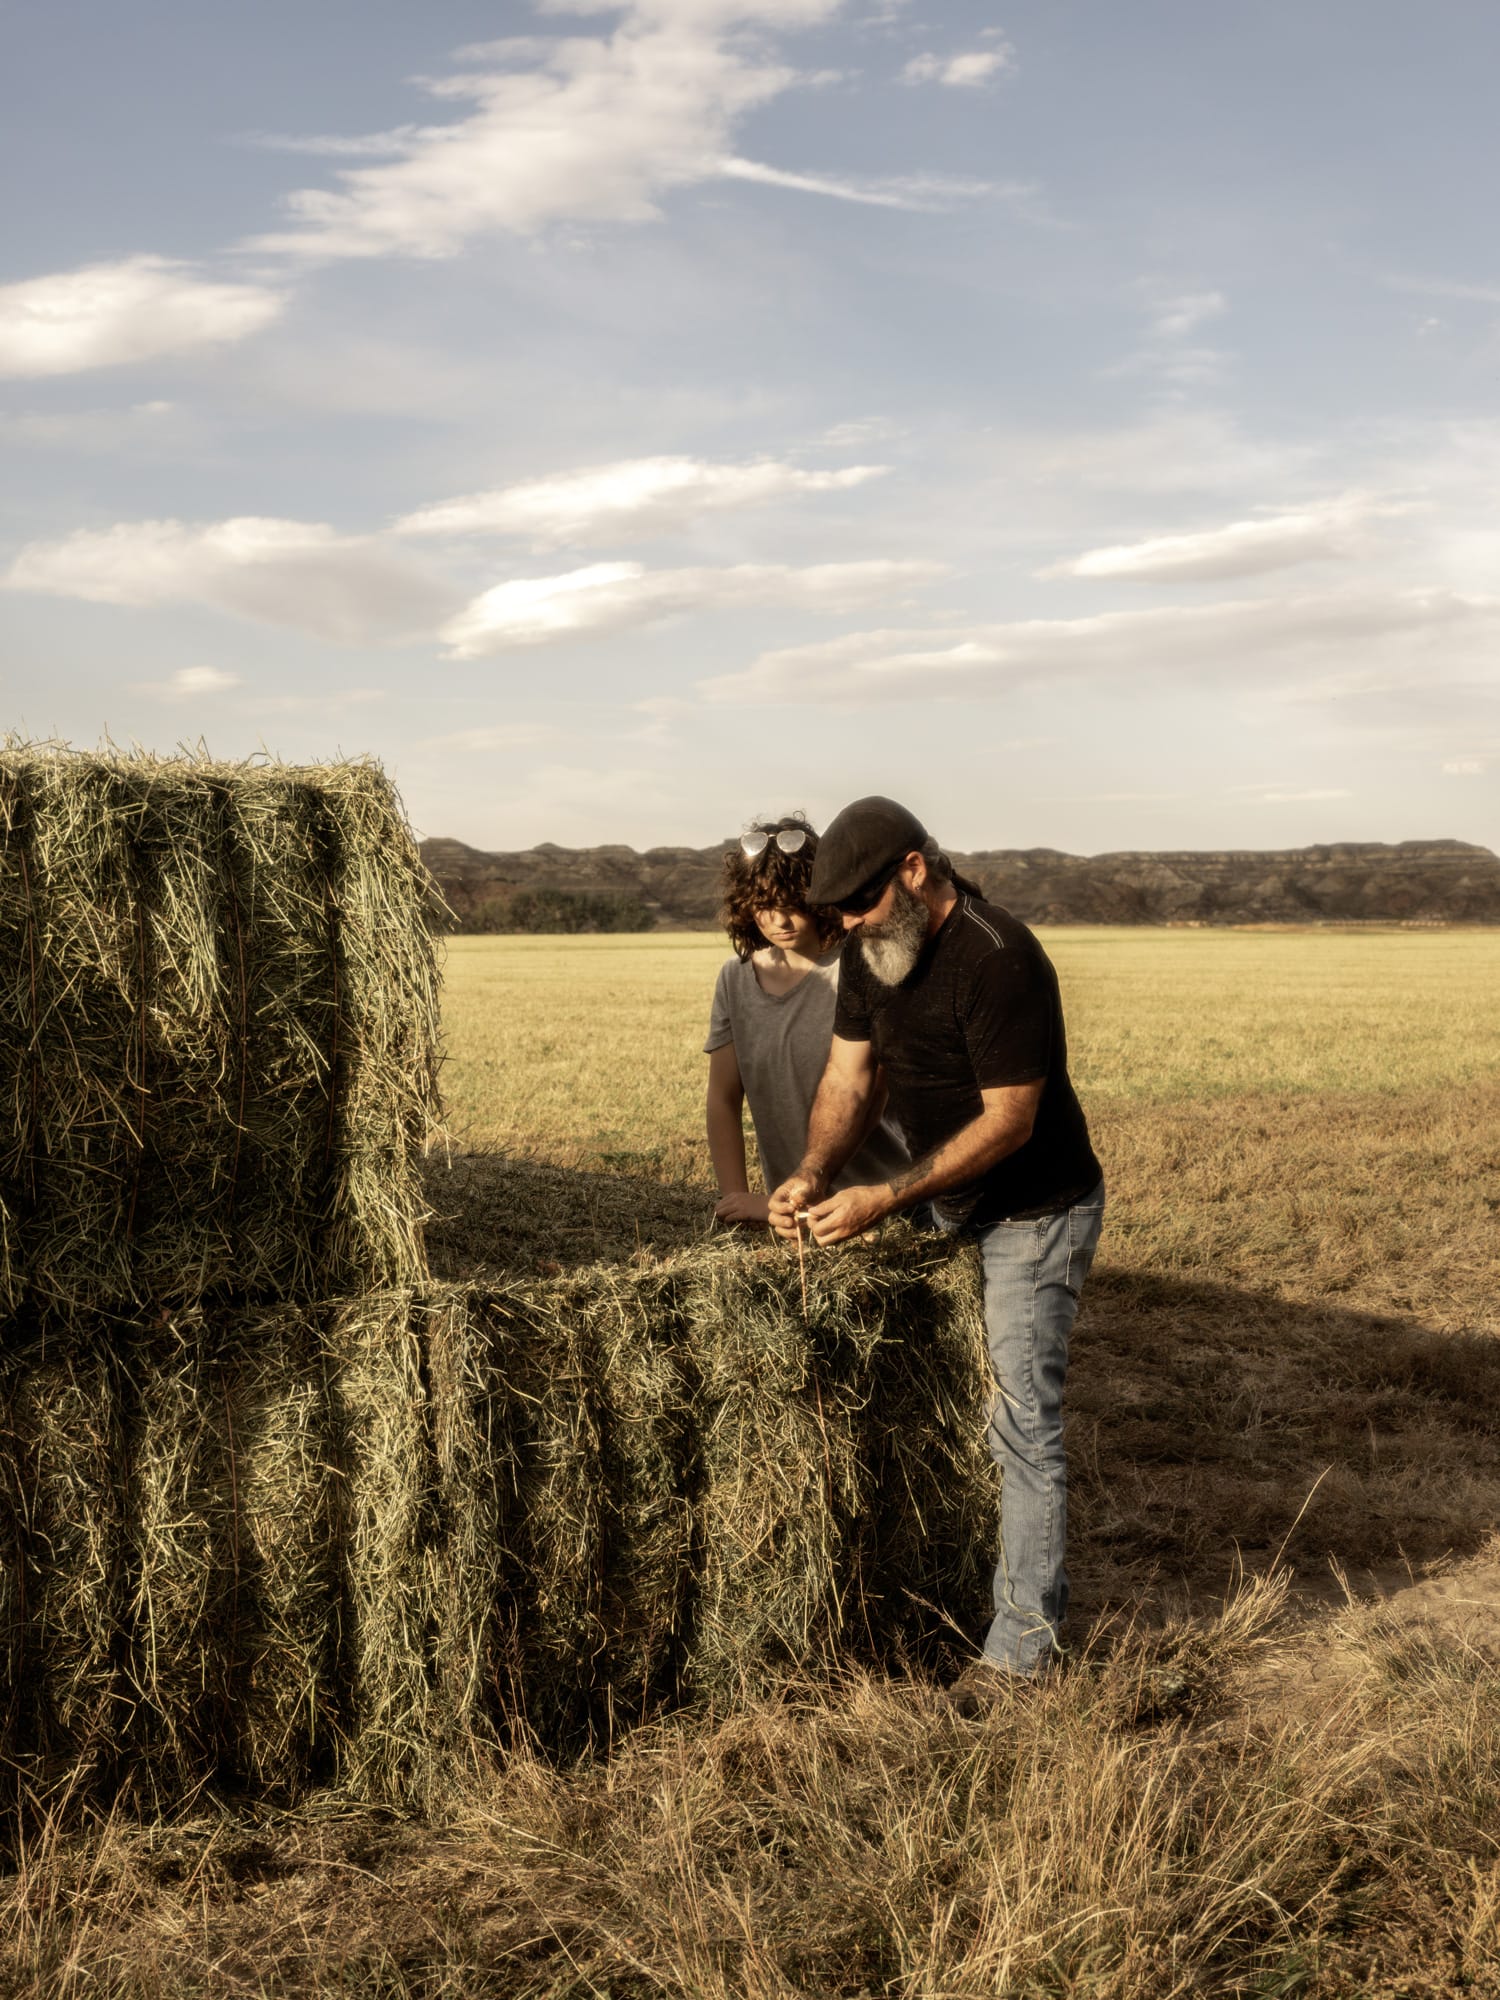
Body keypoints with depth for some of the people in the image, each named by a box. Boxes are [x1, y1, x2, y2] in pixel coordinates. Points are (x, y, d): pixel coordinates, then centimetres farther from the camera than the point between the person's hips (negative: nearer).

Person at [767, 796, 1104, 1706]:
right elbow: (847, 1074, 1)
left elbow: (1009, 1121, -28)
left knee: (1022, 1418, -6)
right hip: (948, 1205, 9)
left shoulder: (999, 959, -28)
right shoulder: (872, 953, -1)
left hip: (1036, 1211, -8)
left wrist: (884, 1199, -31)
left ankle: (1025, 1640, 4)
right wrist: (814, 1175, -17)